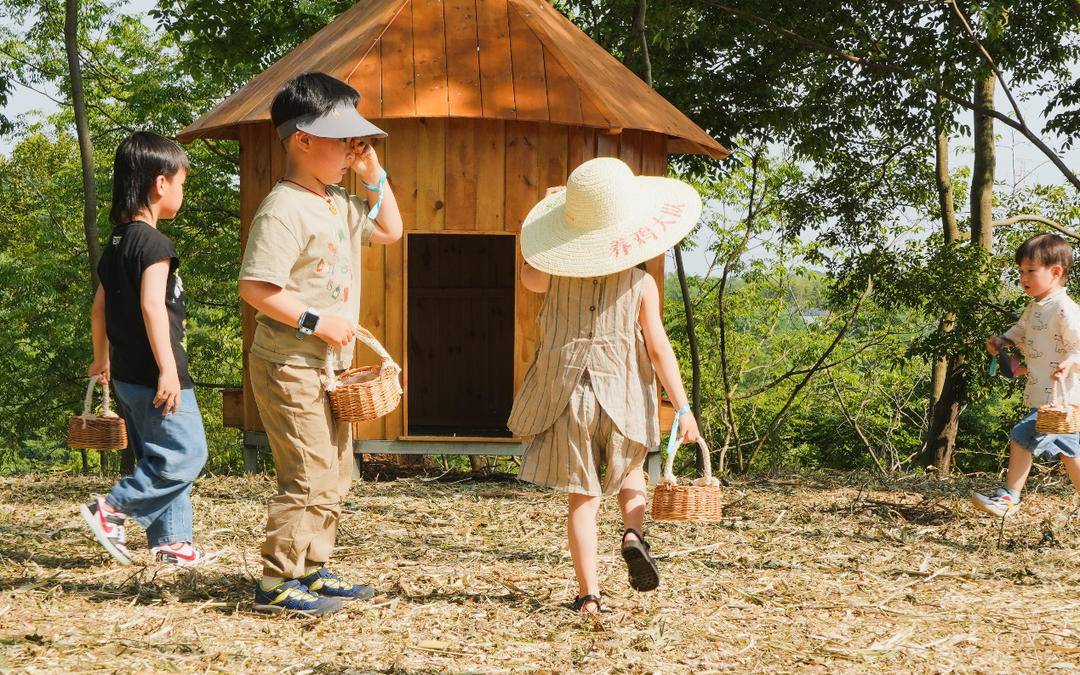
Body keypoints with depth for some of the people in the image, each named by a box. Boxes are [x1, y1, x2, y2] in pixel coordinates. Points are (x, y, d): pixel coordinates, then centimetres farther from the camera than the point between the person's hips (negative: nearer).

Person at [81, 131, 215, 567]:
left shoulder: (116, 243, 14)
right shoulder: (154, 243, -14)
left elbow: (100, 306, 21)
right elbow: (152, 305, -23)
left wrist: (102, 360, 32)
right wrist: (168, 369, -25)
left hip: (128, 375, 10)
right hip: (155, 377, -10)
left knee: (158, 459, 14)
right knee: (186, 455, -6)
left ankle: (172, 541, 16)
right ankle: (112, 510, -6)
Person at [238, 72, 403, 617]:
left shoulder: (338, 204, 11)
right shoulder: (283, 210, -18)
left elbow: (389, 230, 26)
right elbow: (254, 287, -25)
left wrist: (374, 175, 13)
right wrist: (315, 321, -23)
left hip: (328, 366, 10)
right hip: (291, 367, -10)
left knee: (334, 476, 15)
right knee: (307, 478, -10)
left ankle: (313, 570, 25)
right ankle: (276, 584, -3)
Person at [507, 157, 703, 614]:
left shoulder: (555, 276, -3)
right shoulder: (639, 283, -6)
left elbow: (528, 275, 22)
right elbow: (659, 348, -8)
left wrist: (553, 225, 23)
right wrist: (682, 408, -4)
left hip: (568, 395, 0)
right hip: (623, 396, 0)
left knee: (582, 496, 4)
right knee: (629, 471, 26)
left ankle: (589, 593, 0)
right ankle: (633, 534, -1)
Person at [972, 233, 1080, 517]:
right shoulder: (1034, 307, 12)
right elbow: (1021, 331, 30)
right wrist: (1002, 340, 12)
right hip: (1039, 395, 10)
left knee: (1021, 437, -13)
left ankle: (1008, 498, -4)